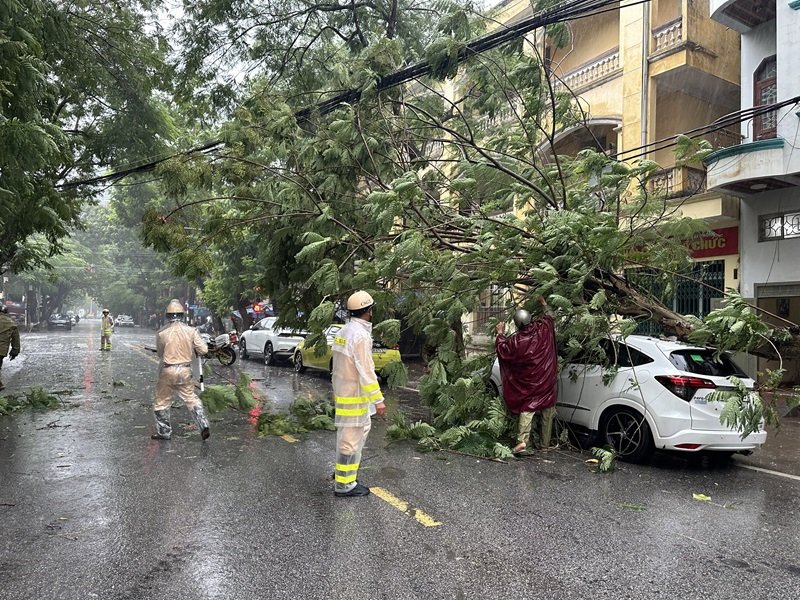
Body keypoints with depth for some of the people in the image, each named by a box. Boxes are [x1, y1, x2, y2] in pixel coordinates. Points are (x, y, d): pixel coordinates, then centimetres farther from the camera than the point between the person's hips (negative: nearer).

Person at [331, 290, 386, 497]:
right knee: (351, 438, 2)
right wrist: (378, 400, -19)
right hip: (354, 396, -9)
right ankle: (344, 484, 14)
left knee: (362, 429, 23)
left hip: (343, 392, 9)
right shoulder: (360, 335, -21)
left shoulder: (343, 331, 8)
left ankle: (343, 471, 34)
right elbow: (366, 371, -23)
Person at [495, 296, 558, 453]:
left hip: (530, 382, -3)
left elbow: (501, 348, 1)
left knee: (527, 408, 1)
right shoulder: (543, 328, -9)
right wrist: (543, 303, 27)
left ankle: (522, 440, -15)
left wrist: (500, 332, 12)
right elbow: (549, 316, 13)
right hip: (547, 380, 3)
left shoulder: (517, 340, -16)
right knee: (547, 411, 11)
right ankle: (545, 443, 19)